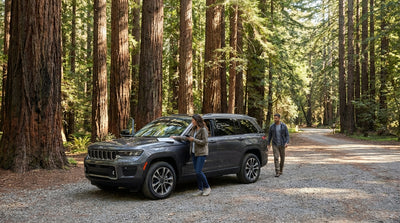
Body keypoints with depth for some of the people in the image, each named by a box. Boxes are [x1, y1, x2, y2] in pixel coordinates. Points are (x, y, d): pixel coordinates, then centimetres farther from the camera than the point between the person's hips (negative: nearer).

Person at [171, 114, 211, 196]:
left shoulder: (203, 130, -11)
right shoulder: (193, 129, 14)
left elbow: (204, 142, -16)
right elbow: (186, 137, 19)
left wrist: (194, 140, -16)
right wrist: (176, 137, 15)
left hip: (201, 153, -8)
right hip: (194, 153, 8)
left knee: (198, 172, -11)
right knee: (197, 172, 6)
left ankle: (207, 187, 6)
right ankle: (200, 190, 13)